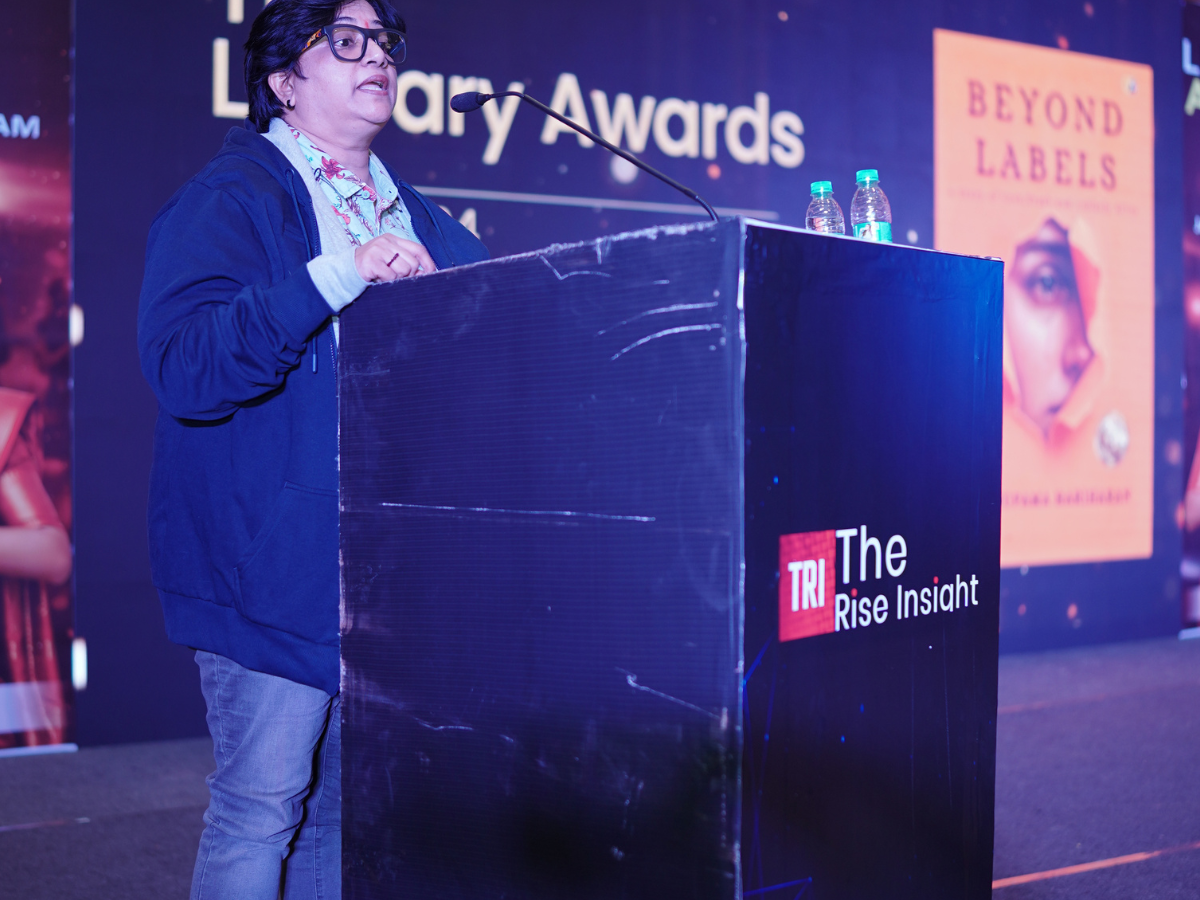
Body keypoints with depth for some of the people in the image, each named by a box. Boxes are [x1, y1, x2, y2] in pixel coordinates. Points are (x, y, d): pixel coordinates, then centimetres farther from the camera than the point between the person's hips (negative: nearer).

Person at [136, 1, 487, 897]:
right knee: (261, 808, -3)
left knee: (350, 802, 14)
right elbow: (181, 366, -21)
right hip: (276, 566, -7)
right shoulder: (231, 200, -6)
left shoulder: (410, 214, 16)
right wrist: (336, 278, -27)